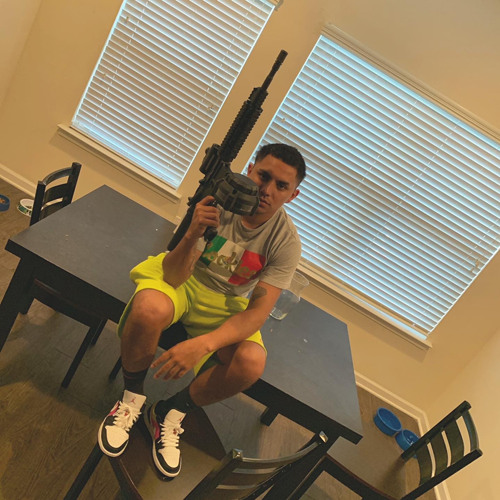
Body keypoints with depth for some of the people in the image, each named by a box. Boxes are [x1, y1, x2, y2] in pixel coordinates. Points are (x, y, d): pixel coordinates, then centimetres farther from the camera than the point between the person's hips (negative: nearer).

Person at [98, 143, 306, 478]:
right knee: (149, 310, -36)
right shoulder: (218, 202, -20)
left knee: (252, 362, -28)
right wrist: (193, 235, -42)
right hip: (181, 279, -1)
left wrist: (202, 344, -36)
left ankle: (171, 413, 2)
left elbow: (259, 310, -22)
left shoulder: (287, 242, -16)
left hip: (225, 305, 2)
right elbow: (173, 276, -21)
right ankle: (132, 398, -2)